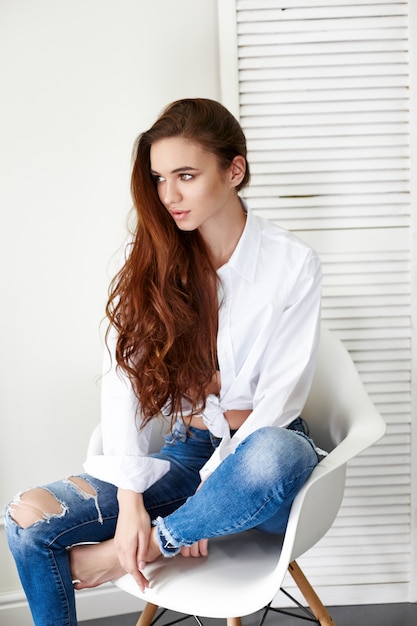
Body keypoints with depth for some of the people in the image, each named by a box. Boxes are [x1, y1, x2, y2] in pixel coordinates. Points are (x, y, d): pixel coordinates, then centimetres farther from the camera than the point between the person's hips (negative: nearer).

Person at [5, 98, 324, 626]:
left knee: (273, 454, -40)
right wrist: (130, 498, -18)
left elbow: (281, 395, -10)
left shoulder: (292, 264, -9)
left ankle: (146, 547, -16)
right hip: (186, 451, 3)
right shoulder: (150, 256, -1)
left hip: (263, 450, -2)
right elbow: (122, 376, -9)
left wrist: (211, 486, -17)